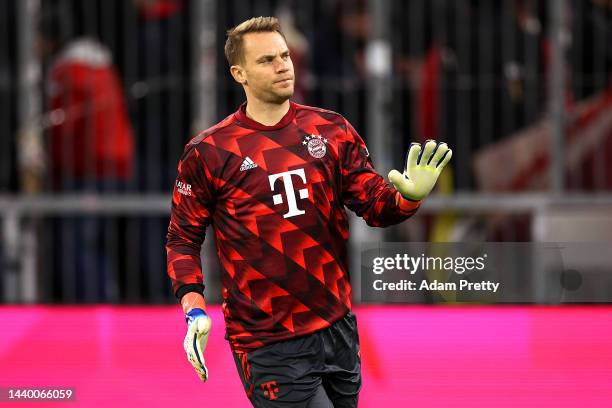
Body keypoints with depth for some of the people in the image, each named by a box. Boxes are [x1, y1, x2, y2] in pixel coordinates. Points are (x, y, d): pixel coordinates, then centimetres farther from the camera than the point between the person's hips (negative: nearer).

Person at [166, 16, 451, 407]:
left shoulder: (332, 130, 5)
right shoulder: (208, 152, -4)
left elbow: (375, 205, 6)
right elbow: (183, 237, 3)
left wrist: (409, 197, -17)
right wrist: (195, 311, -10)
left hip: (338, 329, 5)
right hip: (267, 343, -4)